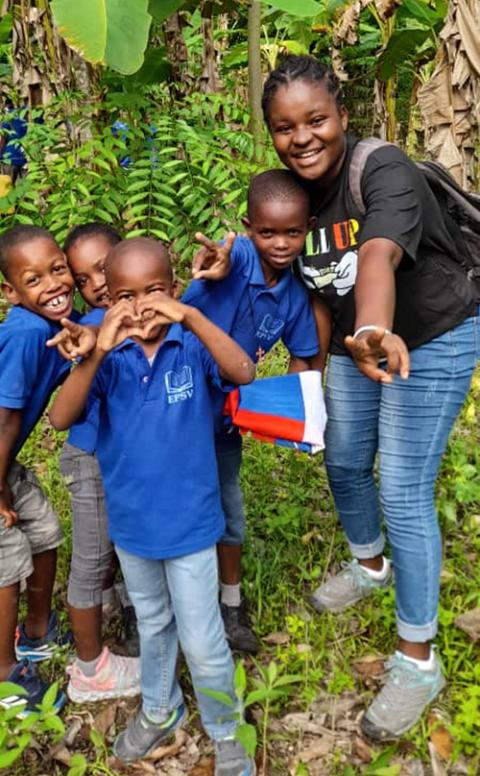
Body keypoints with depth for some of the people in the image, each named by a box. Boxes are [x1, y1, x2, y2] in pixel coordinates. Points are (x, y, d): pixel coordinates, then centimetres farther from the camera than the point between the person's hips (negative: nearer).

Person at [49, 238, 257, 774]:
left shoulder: (191, 343, -17)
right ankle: (159, 710, 52)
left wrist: (191, 316, -44)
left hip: (189, 520, -3)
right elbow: (61, 419, -24)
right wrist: (97, 352, -38)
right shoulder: (110, 356, -12)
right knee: (152, 624, 26)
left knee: (202, 642, 9)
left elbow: (244, 373, -35)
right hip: (131, 520, 3)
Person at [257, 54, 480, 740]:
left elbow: (378, 257, -50)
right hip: (356, 344, 7)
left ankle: (418, 663, 9)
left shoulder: (384, 171, -28)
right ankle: (369, 564, 50)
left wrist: (375, 332, -68)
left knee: (404, 495, -9)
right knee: (344, 464, 18)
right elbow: (318, 293, 4)